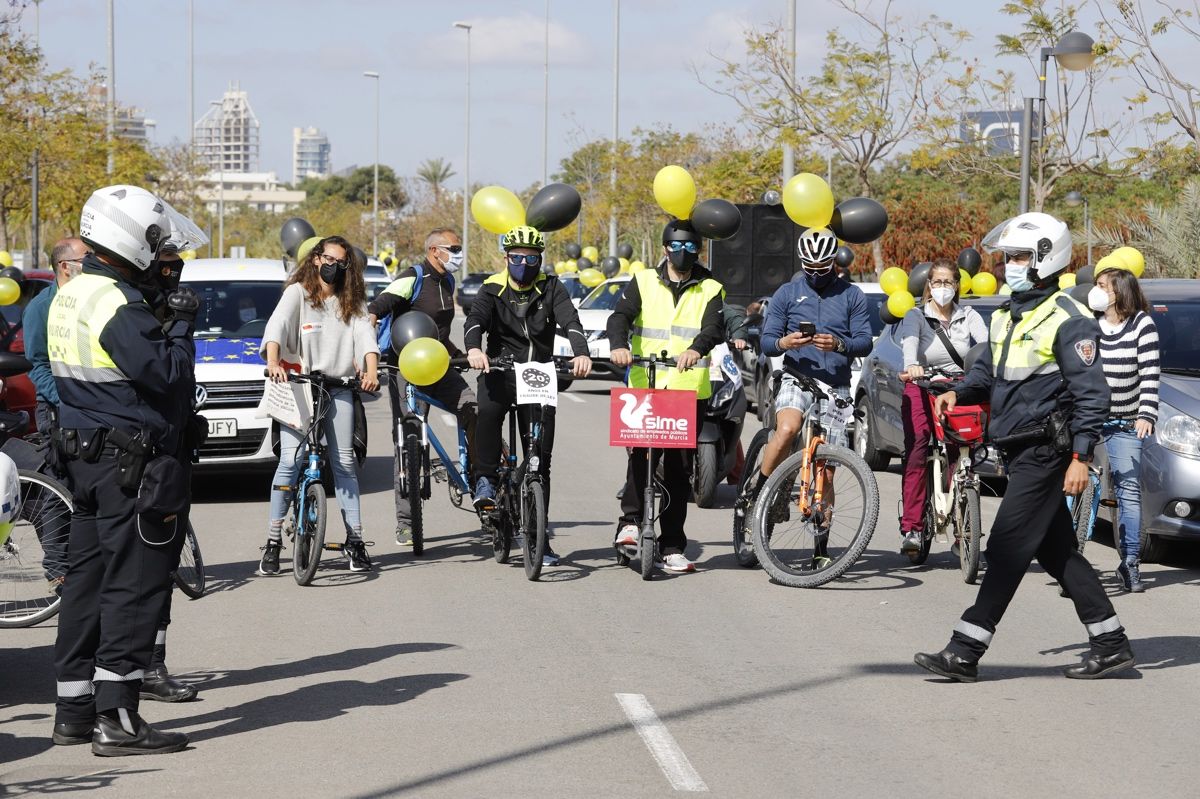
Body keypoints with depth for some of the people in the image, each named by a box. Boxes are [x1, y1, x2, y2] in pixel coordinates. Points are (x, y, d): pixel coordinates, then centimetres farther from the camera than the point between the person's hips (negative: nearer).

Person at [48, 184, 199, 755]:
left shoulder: (68, 297, 13)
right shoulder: (117, 303, -19)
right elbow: (165, 371, -20)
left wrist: (164, 319, 13)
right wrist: (181, 323, -5)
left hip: (84, 456, 10)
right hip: (128, 461, -10)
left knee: (87, 579, 13)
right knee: (135, 585, -6)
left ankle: (73, 710, 18)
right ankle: (115, 718, -7)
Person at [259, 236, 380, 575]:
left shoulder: (351, 302, 12)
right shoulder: (297, 293, 3)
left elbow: (365, 335, -2)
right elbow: (277, 326, -12)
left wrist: (371, 371, -21)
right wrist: (273, 362, -31)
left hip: (338, 389, 3)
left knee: (344, 463, 2)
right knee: (290, 461, -11)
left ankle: (354, 540, 4)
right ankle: (273, 541, -6)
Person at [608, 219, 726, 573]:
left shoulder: (710, 289, 9)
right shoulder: (643, 282, 10)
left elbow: (715, 328, -8)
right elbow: (620, 316, -5)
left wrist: (696, 349, -31)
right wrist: (619, 346, -28)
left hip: (690, 391, 1)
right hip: (645, 387, -1)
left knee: (679, 469, 3)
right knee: (641, 455, -19)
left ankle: (672, 548, 9)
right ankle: (631, 521, -2)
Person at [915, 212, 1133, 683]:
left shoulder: (1067, 319, -12)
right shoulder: (1006, 317, 15)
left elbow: (1091, 393, -15)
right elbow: (987, 371, 26)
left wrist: (1080, 457, -21)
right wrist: (959, 393, 4)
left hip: (1046, 452, -9)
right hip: (1021, 451, 9)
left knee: (1007, 548, -10)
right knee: (1056, 552, 11)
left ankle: (965, 651, -10)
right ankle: (1110, 644, 18)